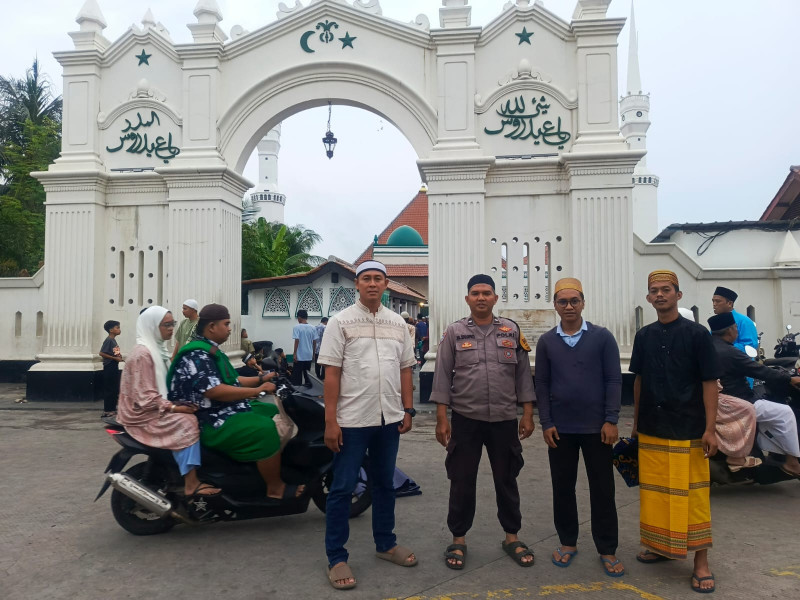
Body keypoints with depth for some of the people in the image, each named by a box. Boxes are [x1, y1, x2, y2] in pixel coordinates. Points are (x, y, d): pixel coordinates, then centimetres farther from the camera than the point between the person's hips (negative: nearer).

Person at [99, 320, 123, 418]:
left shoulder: (114, 340, 12)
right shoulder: (108, 340, -14)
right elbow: (101, 353, -21)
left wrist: (119, 358, 3)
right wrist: (115, 358, -19)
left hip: (114, 367, 9)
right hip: (109, 367, -9)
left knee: (115, 389, 12)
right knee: (108, 389, -2)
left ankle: (113, 409, 20)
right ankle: (107, 410, 5)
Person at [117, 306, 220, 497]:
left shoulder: (157, 349, 11)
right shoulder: (143, 353, -18)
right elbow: (145, 398, -23)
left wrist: (179, 402, 0)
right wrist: (175, 408, -24)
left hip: (158, 408, 9)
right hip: (143, 414, -9)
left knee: (190, 416, -6)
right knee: (187, 422, -24)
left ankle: (193, 477, -7)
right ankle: (191, 484, -24)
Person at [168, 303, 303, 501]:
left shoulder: (211, 351, 16)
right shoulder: (196, 355, -18)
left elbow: (232, 381, 20)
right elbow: (216, 391, -28)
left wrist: (261, 379, 8)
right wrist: (258, 390, -24)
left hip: (226, 412, 12)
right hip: (212, 422, -12)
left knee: (275, 413, 11)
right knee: (266, 430, -26)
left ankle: (284, 468, 10)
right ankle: (275, 488, -14)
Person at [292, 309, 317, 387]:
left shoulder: (297, 327, -11)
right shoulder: (312, 328, 2)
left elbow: (297, 341, -15)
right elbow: (314, 342, 5)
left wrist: (294, 354, -10)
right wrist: (313, 353, 16)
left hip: (299, 356, -4)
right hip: (309, 355, 5)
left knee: (297, 374, 4)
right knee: (306, 372, 17)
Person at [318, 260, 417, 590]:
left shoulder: (397, 322, 8)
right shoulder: (341, 321, -6)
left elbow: (405, 369, 12)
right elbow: (331, 373, -9)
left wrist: (407, 410, 8)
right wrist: (330, 421, -13)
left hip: (389, 418, 5)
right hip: (352, 419, -4)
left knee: (385, 484, 17)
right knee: (342, 488, 2)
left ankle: (385, 544, 33)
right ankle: (336, 558, 14)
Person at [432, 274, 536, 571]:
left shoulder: (511, 331, 4)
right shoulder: (454, 332, 0)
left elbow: (523, 374, 6)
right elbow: (442, 377, -1)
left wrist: (528, 414, 2)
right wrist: (441, 419, -6)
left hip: (505, 420, 1)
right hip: (465, 420, -1)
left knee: (506, 480, 13)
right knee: (462, 482, 8)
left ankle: (511, 537, 29)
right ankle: (458, 539, 23)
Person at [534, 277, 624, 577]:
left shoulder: (602, 337, -3)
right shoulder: (546, 342, 2)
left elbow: (614, 380, -3)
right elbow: (542, 385, 3)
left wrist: (611, 421, -9)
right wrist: (546, 423, -3)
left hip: (596, 427, -1)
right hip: (560, 428, 2)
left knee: (602, 489, 7)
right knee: (563, 487, 11)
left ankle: (607, 550, 20)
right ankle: (568, 543, 27)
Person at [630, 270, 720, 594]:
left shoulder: (697, 333, -6)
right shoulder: (644, 336, 7)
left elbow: (709, 382, -6)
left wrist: (710, 429, -11)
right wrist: (636, 422, 12)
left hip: (688, 430, -4)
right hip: (651, 429, 4)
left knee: (692, 495, 1)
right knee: (654, 492, 12)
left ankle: (701, 561, 13)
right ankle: (661, 545, 29)